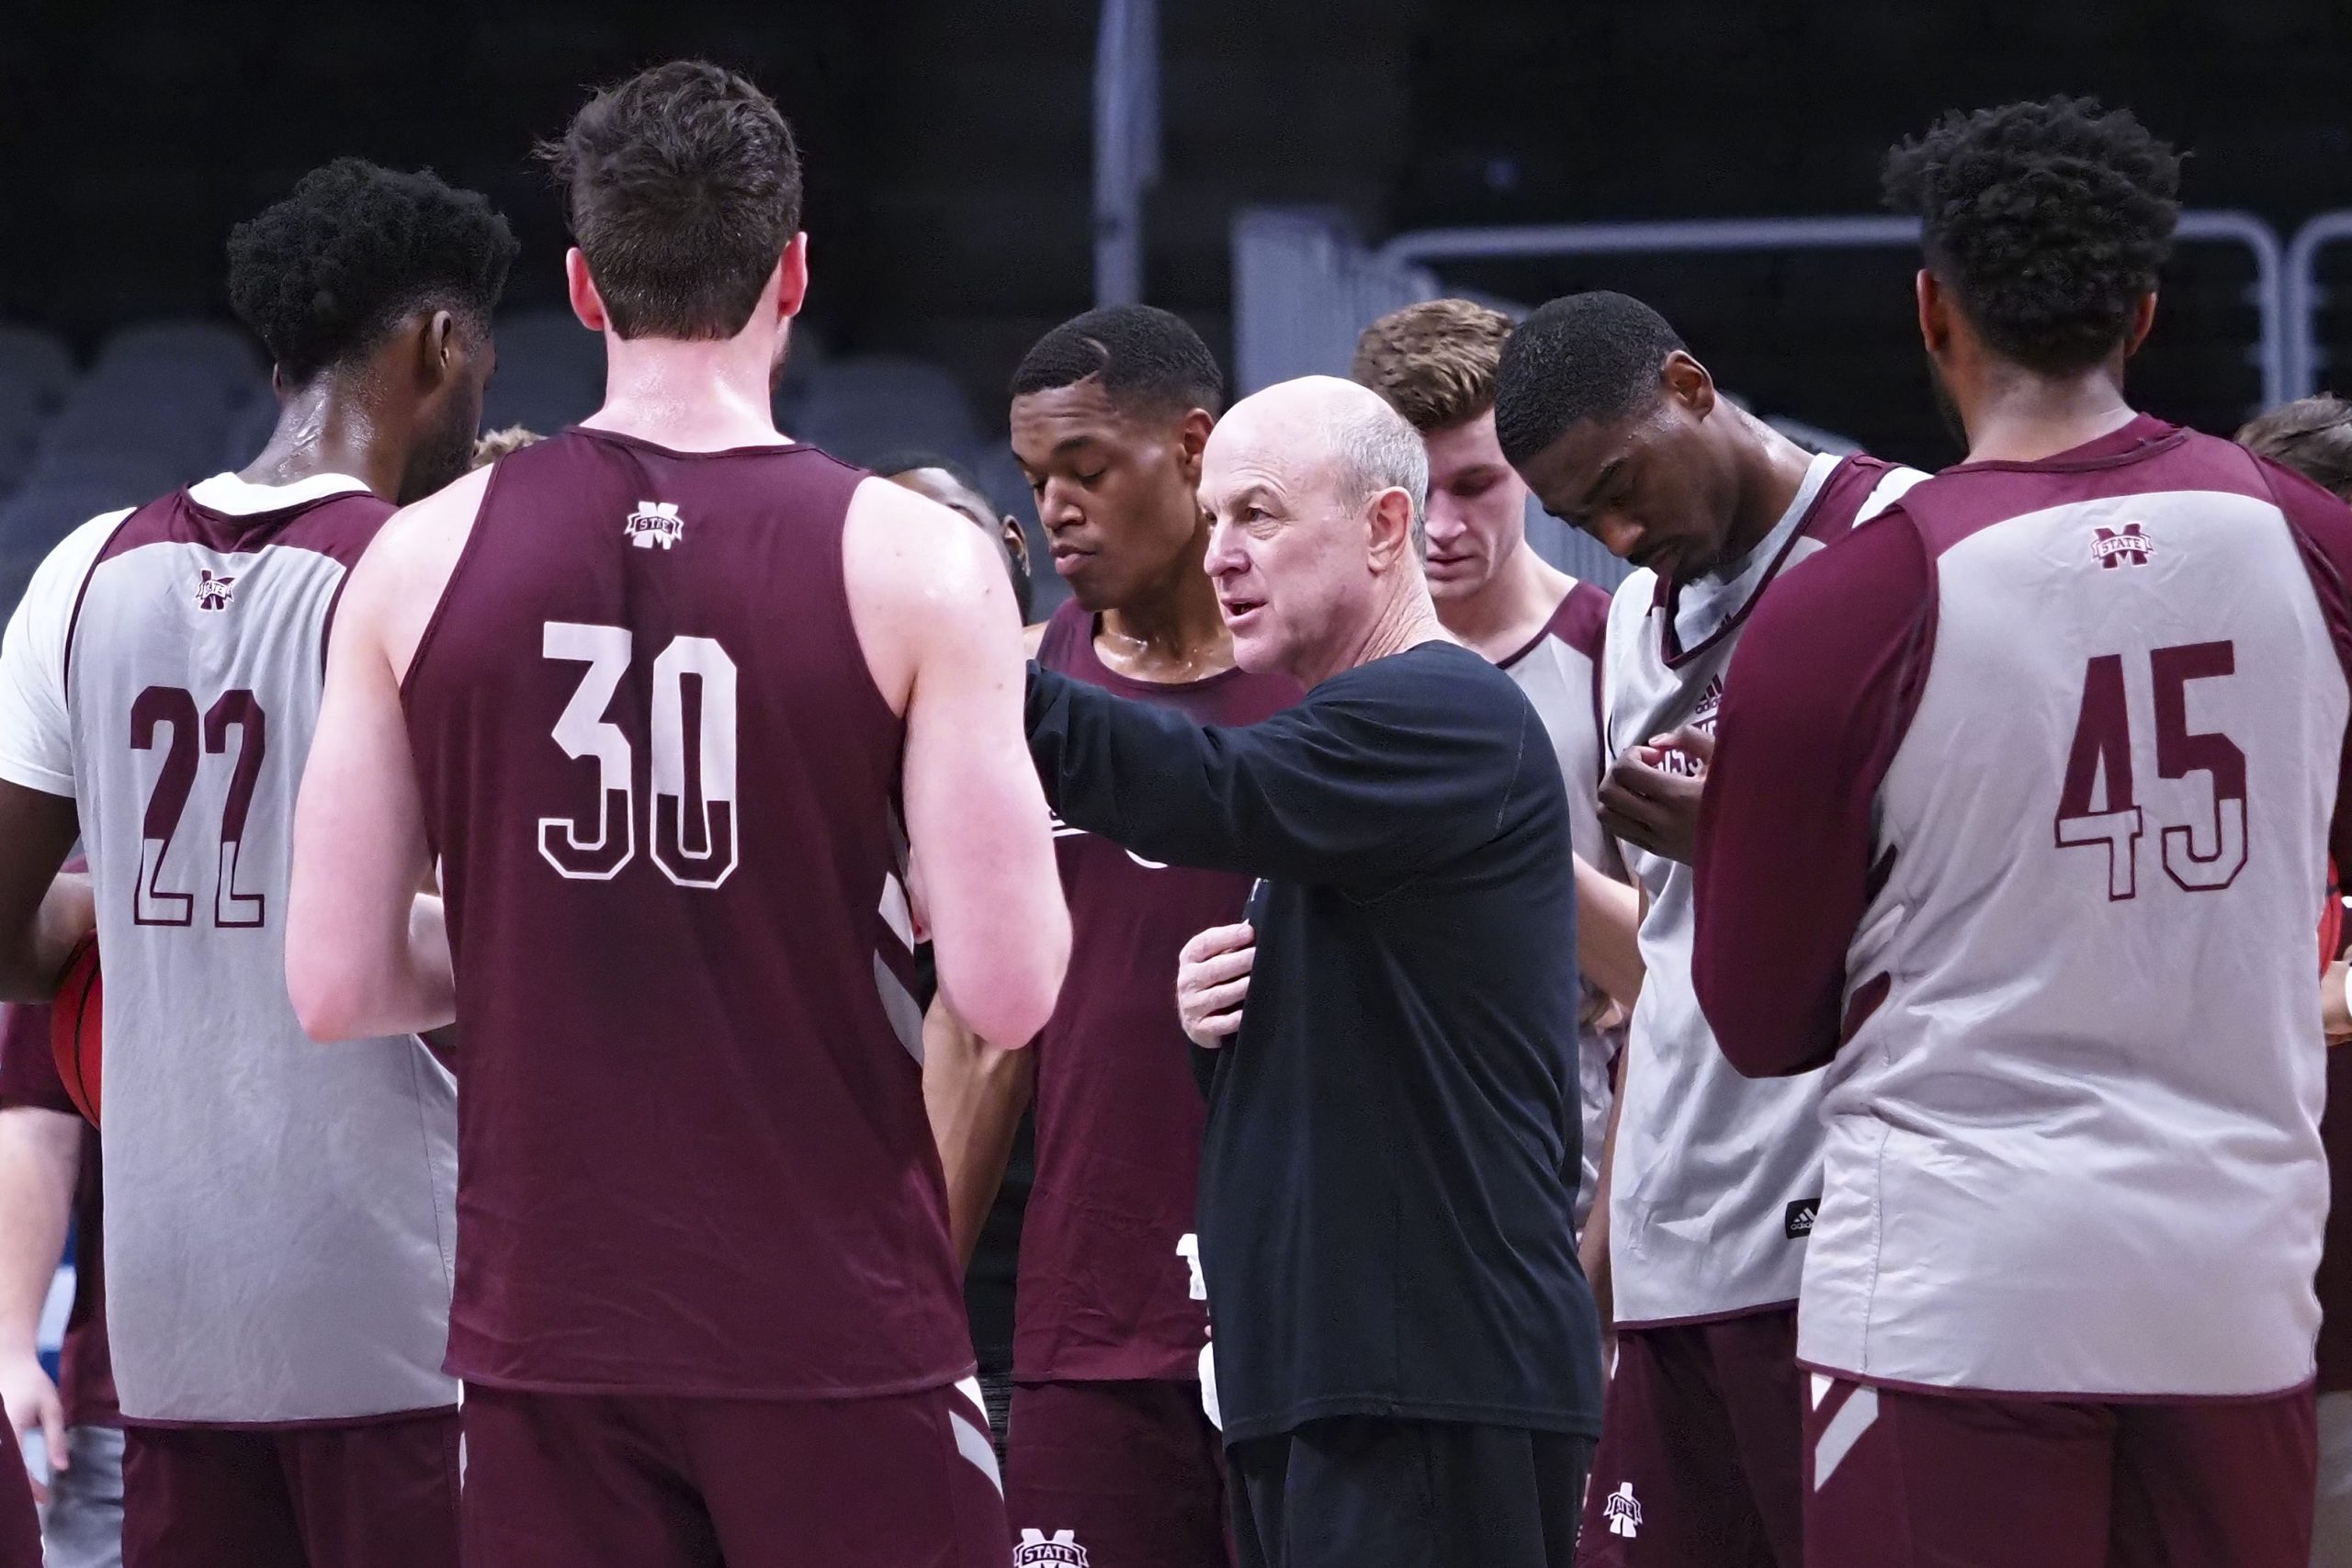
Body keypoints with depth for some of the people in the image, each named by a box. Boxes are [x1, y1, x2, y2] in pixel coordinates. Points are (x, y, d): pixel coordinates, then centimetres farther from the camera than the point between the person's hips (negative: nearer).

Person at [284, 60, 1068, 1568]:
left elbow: (338, 986, 0)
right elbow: (1008, 987, -12)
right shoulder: (913, 561, -7)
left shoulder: (424, 560, 1)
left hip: (549, 1331, 3)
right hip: (837, 1331, -2)